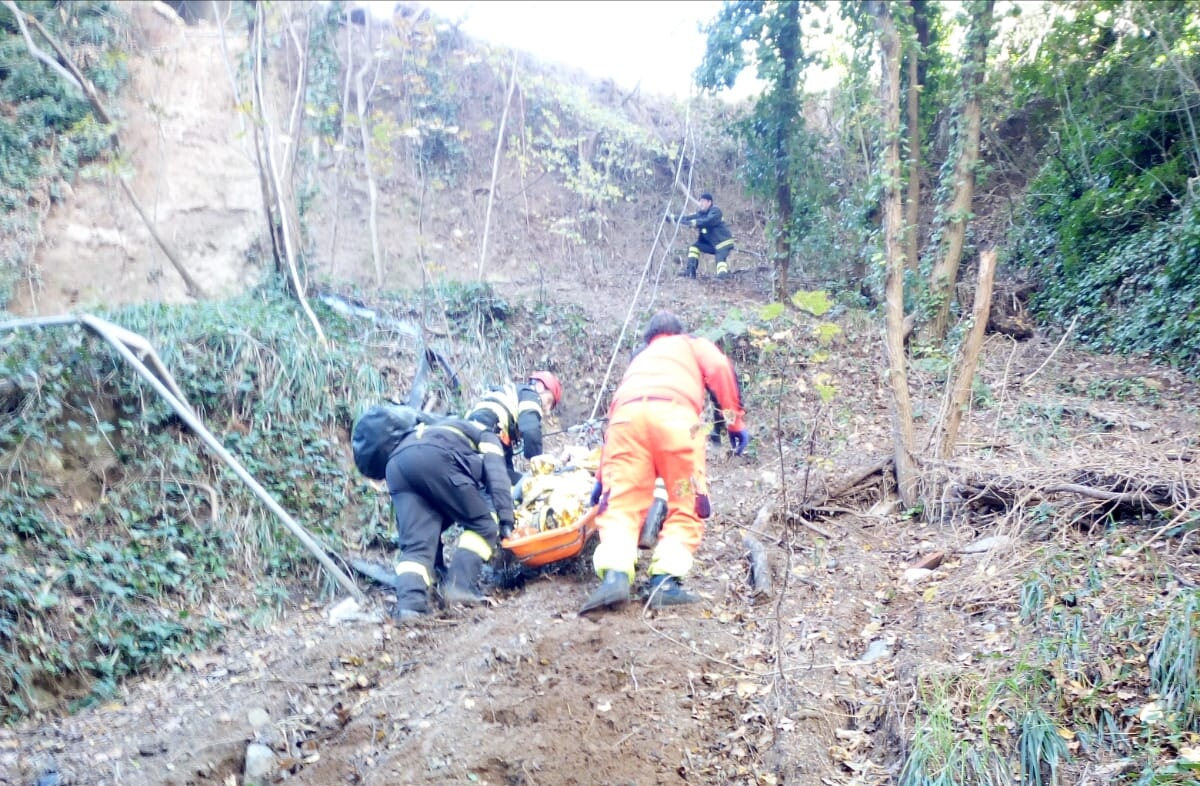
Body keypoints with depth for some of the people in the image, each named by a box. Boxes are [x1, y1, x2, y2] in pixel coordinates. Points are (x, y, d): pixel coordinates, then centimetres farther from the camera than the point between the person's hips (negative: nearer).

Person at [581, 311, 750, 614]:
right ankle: (665, 581, -9)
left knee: (621, 504, 2)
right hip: (674, 412, -3)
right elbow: (719, 368, 10)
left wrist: (602, 478, 38)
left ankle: (614, 575, -20)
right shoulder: (693, 345, 34)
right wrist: (736, 420, 9)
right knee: (686, 505, 6)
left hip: (627, 415, 3)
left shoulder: (639, 359, 42)